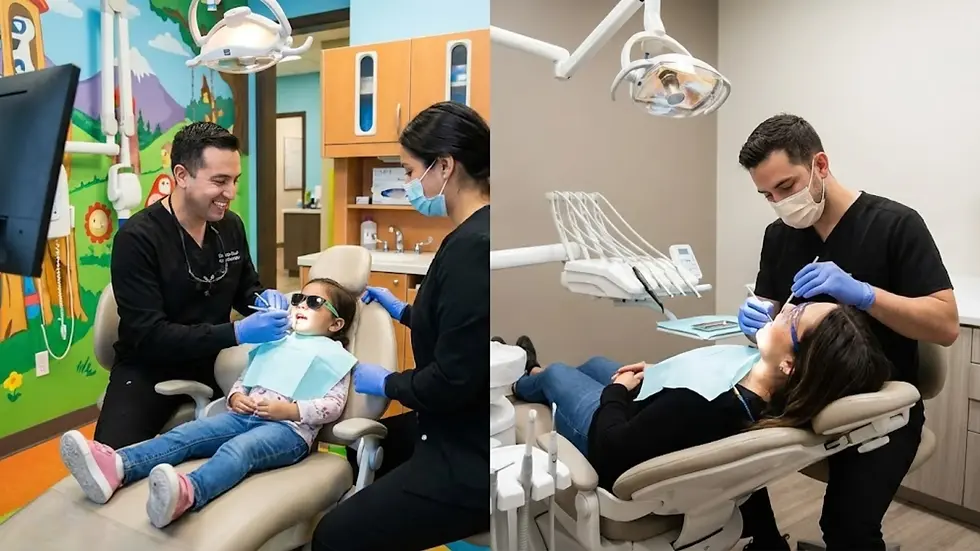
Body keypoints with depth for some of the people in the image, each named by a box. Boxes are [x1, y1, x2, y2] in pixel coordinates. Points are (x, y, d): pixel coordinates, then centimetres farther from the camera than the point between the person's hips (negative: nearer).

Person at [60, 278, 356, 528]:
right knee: (186, 433, -16)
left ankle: (187, 492, -64)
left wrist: (287, 410, -15)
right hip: (246, 415, 7)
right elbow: (244, 377, 26)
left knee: (238, 448, -36)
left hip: (290, 428, -7)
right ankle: (116, 465, -35)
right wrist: (236, 397, 2)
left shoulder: (334, 356, 5)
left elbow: (333, 405, -5)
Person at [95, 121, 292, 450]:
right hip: (150, 369, -4)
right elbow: (147, 336, -24)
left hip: (214, 361, 5)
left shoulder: (231, 226, 1)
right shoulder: (136, 239, -18)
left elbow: (246, 288, 17)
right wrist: (236, 333, -35)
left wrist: (263, 299, -9)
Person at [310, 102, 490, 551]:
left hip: (474, 458, -10)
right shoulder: (476, 235, 6)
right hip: (463, 432, 10)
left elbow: (453, 380, -26)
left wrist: (386, 383, -9)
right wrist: (402, 311, 22)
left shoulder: (473, 247, -26)